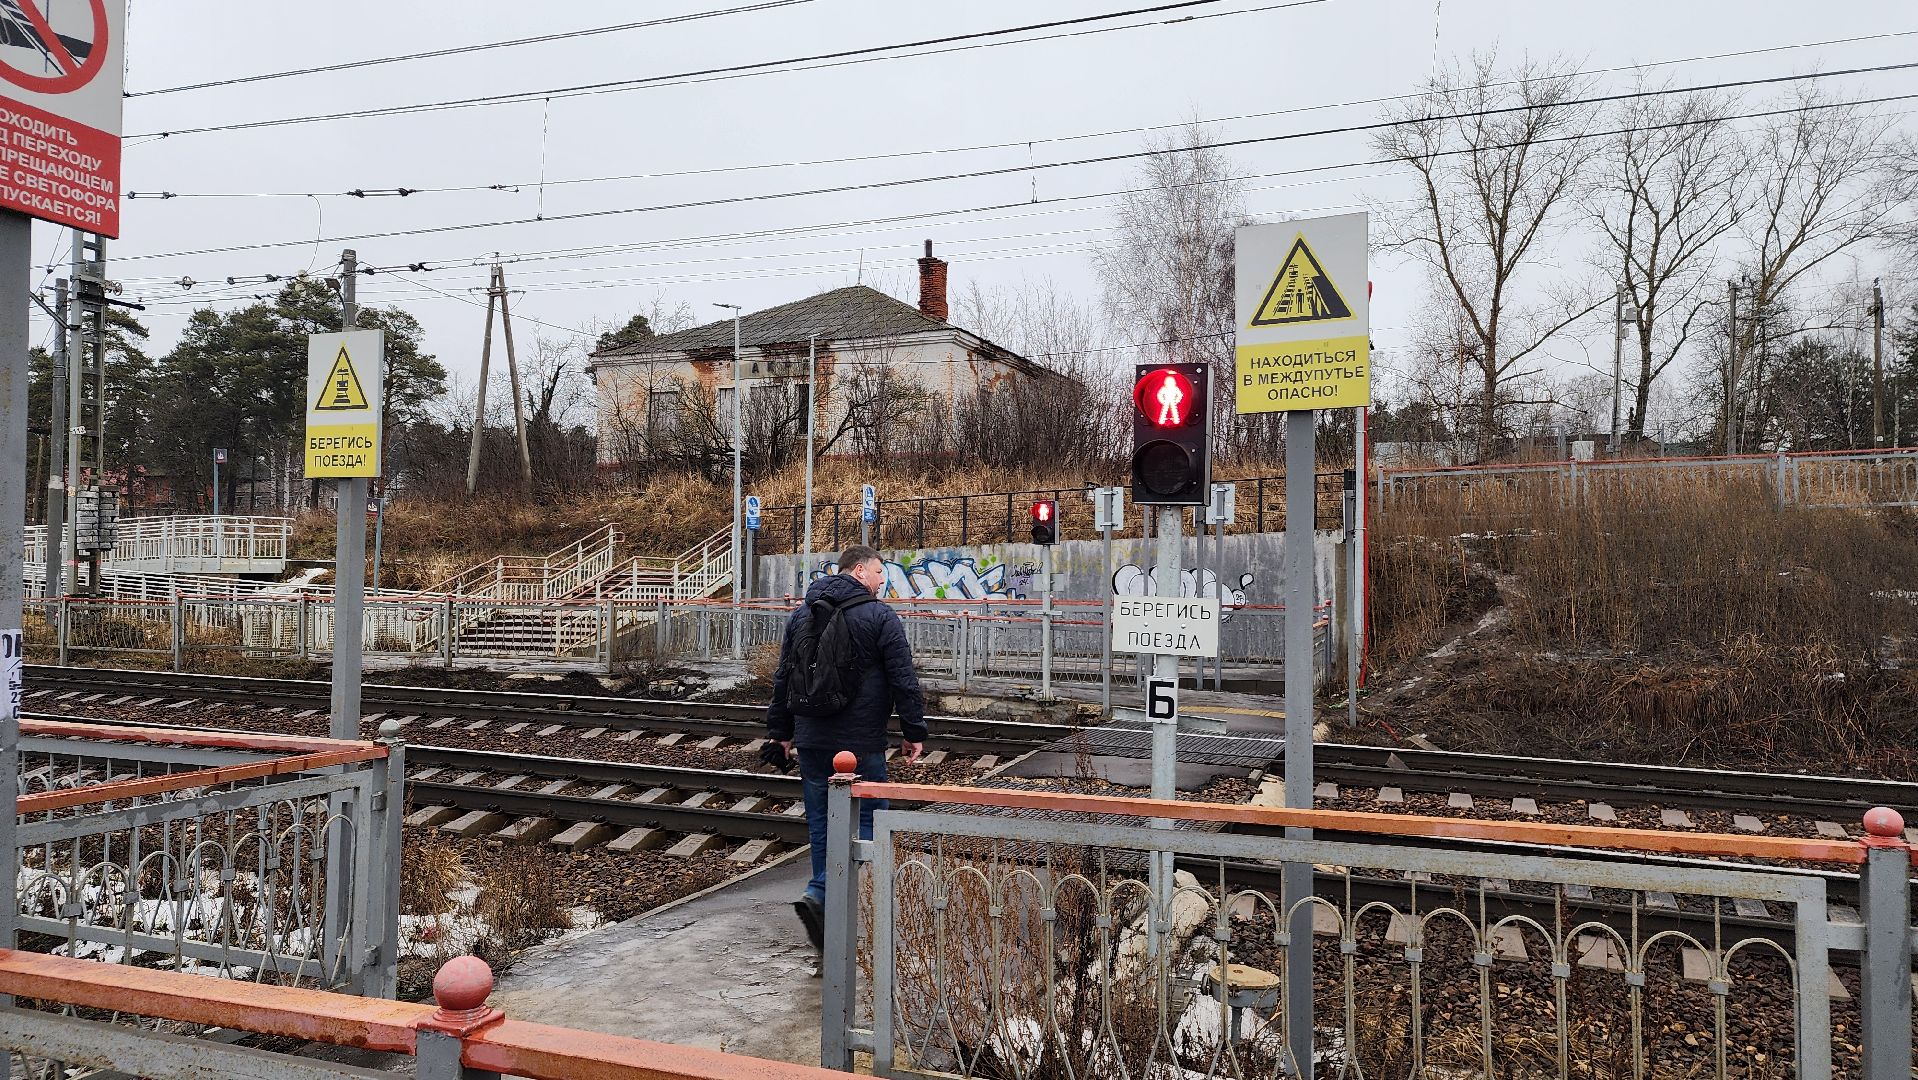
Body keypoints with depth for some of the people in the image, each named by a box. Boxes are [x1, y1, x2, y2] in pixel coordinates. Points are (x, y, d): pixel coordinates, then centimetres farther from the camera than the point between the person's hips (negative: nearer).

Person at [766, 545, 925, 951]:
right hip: (861, 742, -5)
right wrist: (914, 732, 0)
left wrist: (782, 731, 22)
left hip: (811, 739, 5)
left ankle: (820, 895, 4)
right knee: (869, 817, 2)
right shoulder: (881, 617, -6)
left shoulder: (800, 615, 11)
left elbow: (782, 678, 15)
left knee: (820, 818, 12)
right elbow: (903, 680, -7)